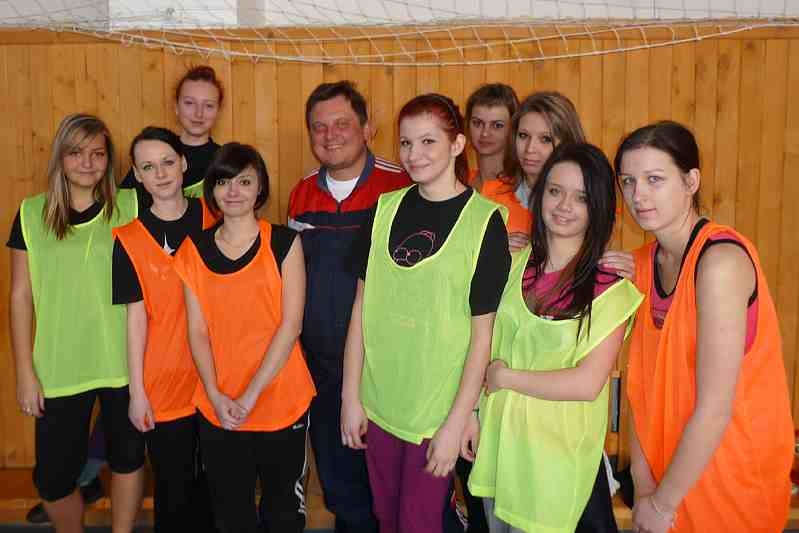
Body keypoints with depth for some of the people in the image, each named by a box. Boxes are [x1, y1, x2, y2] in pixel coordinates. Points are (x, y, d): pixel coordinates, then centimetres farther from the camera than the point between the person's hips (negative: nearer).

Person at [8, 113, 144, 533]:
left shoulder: (130, 207, -1)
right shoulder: (32, 214, 0)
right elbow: (21, 296, 2)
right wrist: (25, 372, -1)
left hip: (123, 363, 0)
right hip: (59, 369, 0)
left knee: (127, 458, 13)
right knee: (53, 478, 6)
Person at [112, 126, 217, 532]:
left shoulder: (211, 219, 1)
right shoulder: (129, 239, -5)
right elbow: (136, 318, -6)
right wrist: (136, 391, -6)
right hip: (164, 385, -2)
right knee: (174, 489, 10)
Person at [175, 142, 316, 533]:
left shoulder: (283, 243, -3)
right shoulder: (194, 251, 4)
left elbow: (291, 324, -9)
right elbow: (197, 330, 2)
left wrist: (250, 396, -13)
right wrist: (217, 396, -11)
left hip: (282, 405, -2)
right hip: (217, 410, 2)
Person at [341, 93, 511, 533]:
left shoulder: (484, 220, -10)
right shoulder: (386, 209, 2)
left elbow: (482, 331, -10)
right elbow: (362, 304, 3)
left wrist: (458, 421, -12)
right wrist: (351, 395, 2)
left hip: (439, 408, -4)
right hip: (378, 401, 4)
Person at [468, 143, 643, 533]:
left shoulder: (610, 288, -13)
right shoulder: (516, 263, 1)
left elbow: (587, 384, -19)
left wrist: (504, 377, -13)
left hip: (558, 454, -4)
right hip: (497, 441, 4)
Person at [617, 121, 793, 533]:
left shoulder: (720, 260, -24)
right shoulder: (646, 262, 0)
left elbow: (715, 409, -25)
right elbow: (643, 383, 0)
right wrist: (643, 484, -6)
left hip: (734, 470, -6)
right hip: (671, 464, 6)